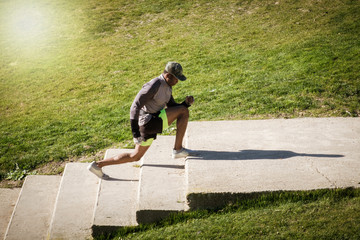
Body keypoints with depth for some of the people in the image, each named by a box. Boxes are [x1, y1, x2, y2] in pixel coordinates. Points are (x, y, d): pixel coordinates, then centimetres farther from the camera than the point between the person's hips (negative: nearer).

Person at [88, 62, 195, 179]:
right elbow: (136, 106, -23)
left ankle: (98, 165, 16)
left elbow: (173, 107, 19)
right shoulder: (154, 86, -20)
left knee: (135, 156, 14)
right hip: (149, 122, -10)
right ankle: (178, 150, -1)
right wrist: (135, 131, -28)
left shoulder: (167, 87, 12)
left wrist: (186, 103, -2)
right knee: (183, 111, -9)